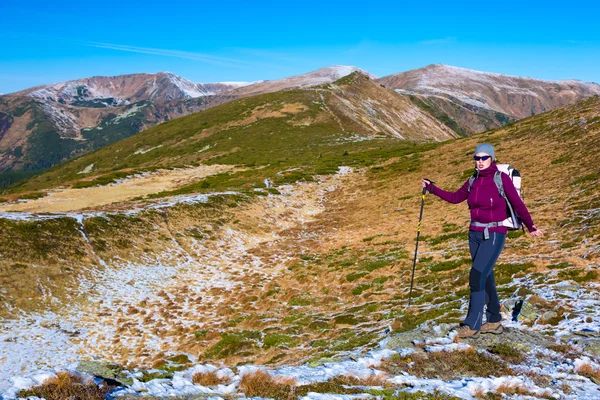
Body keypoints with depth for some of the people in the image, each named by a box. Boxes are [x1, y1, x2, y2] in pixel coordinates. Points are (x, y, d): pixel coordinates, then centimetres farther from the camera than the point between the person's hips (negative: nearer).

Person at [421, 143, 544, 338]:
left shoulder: (502, 178, -9)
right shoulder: (473, 181, 8)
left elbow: (517, 204, -6)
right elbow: (455, 197, 20)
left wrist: (530, 226, -11)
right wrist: (432, 188, 19)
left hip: (494, 235, -6)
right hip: (475, 234, 6)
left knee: (477, 277, -13)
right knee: (486, 278, 12)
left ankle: (472, 325, -5)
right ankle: (494, 321, 23)